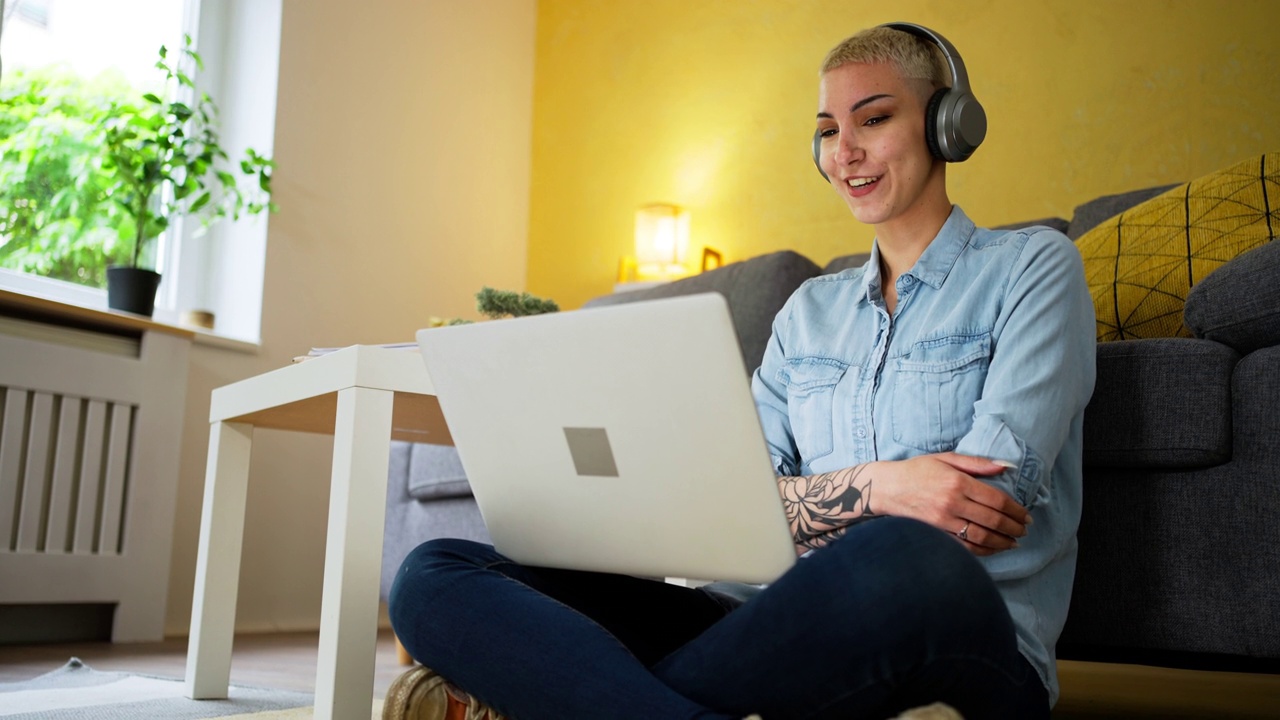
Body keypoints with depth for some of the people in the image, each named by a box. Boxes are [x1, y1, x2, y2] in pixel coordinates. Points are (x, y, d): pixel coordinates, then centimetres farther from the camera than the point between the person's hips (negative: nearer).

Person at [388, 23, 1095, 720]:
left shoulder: (1031, 266, 7)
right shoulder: (809, 309, 20)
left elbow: (989, 498, -9)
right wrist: (876, 487, -14)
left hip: (968, 649, -3)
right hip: (797, 630, 4)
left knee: (898, 558, -45)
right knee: (434, 575, -13)